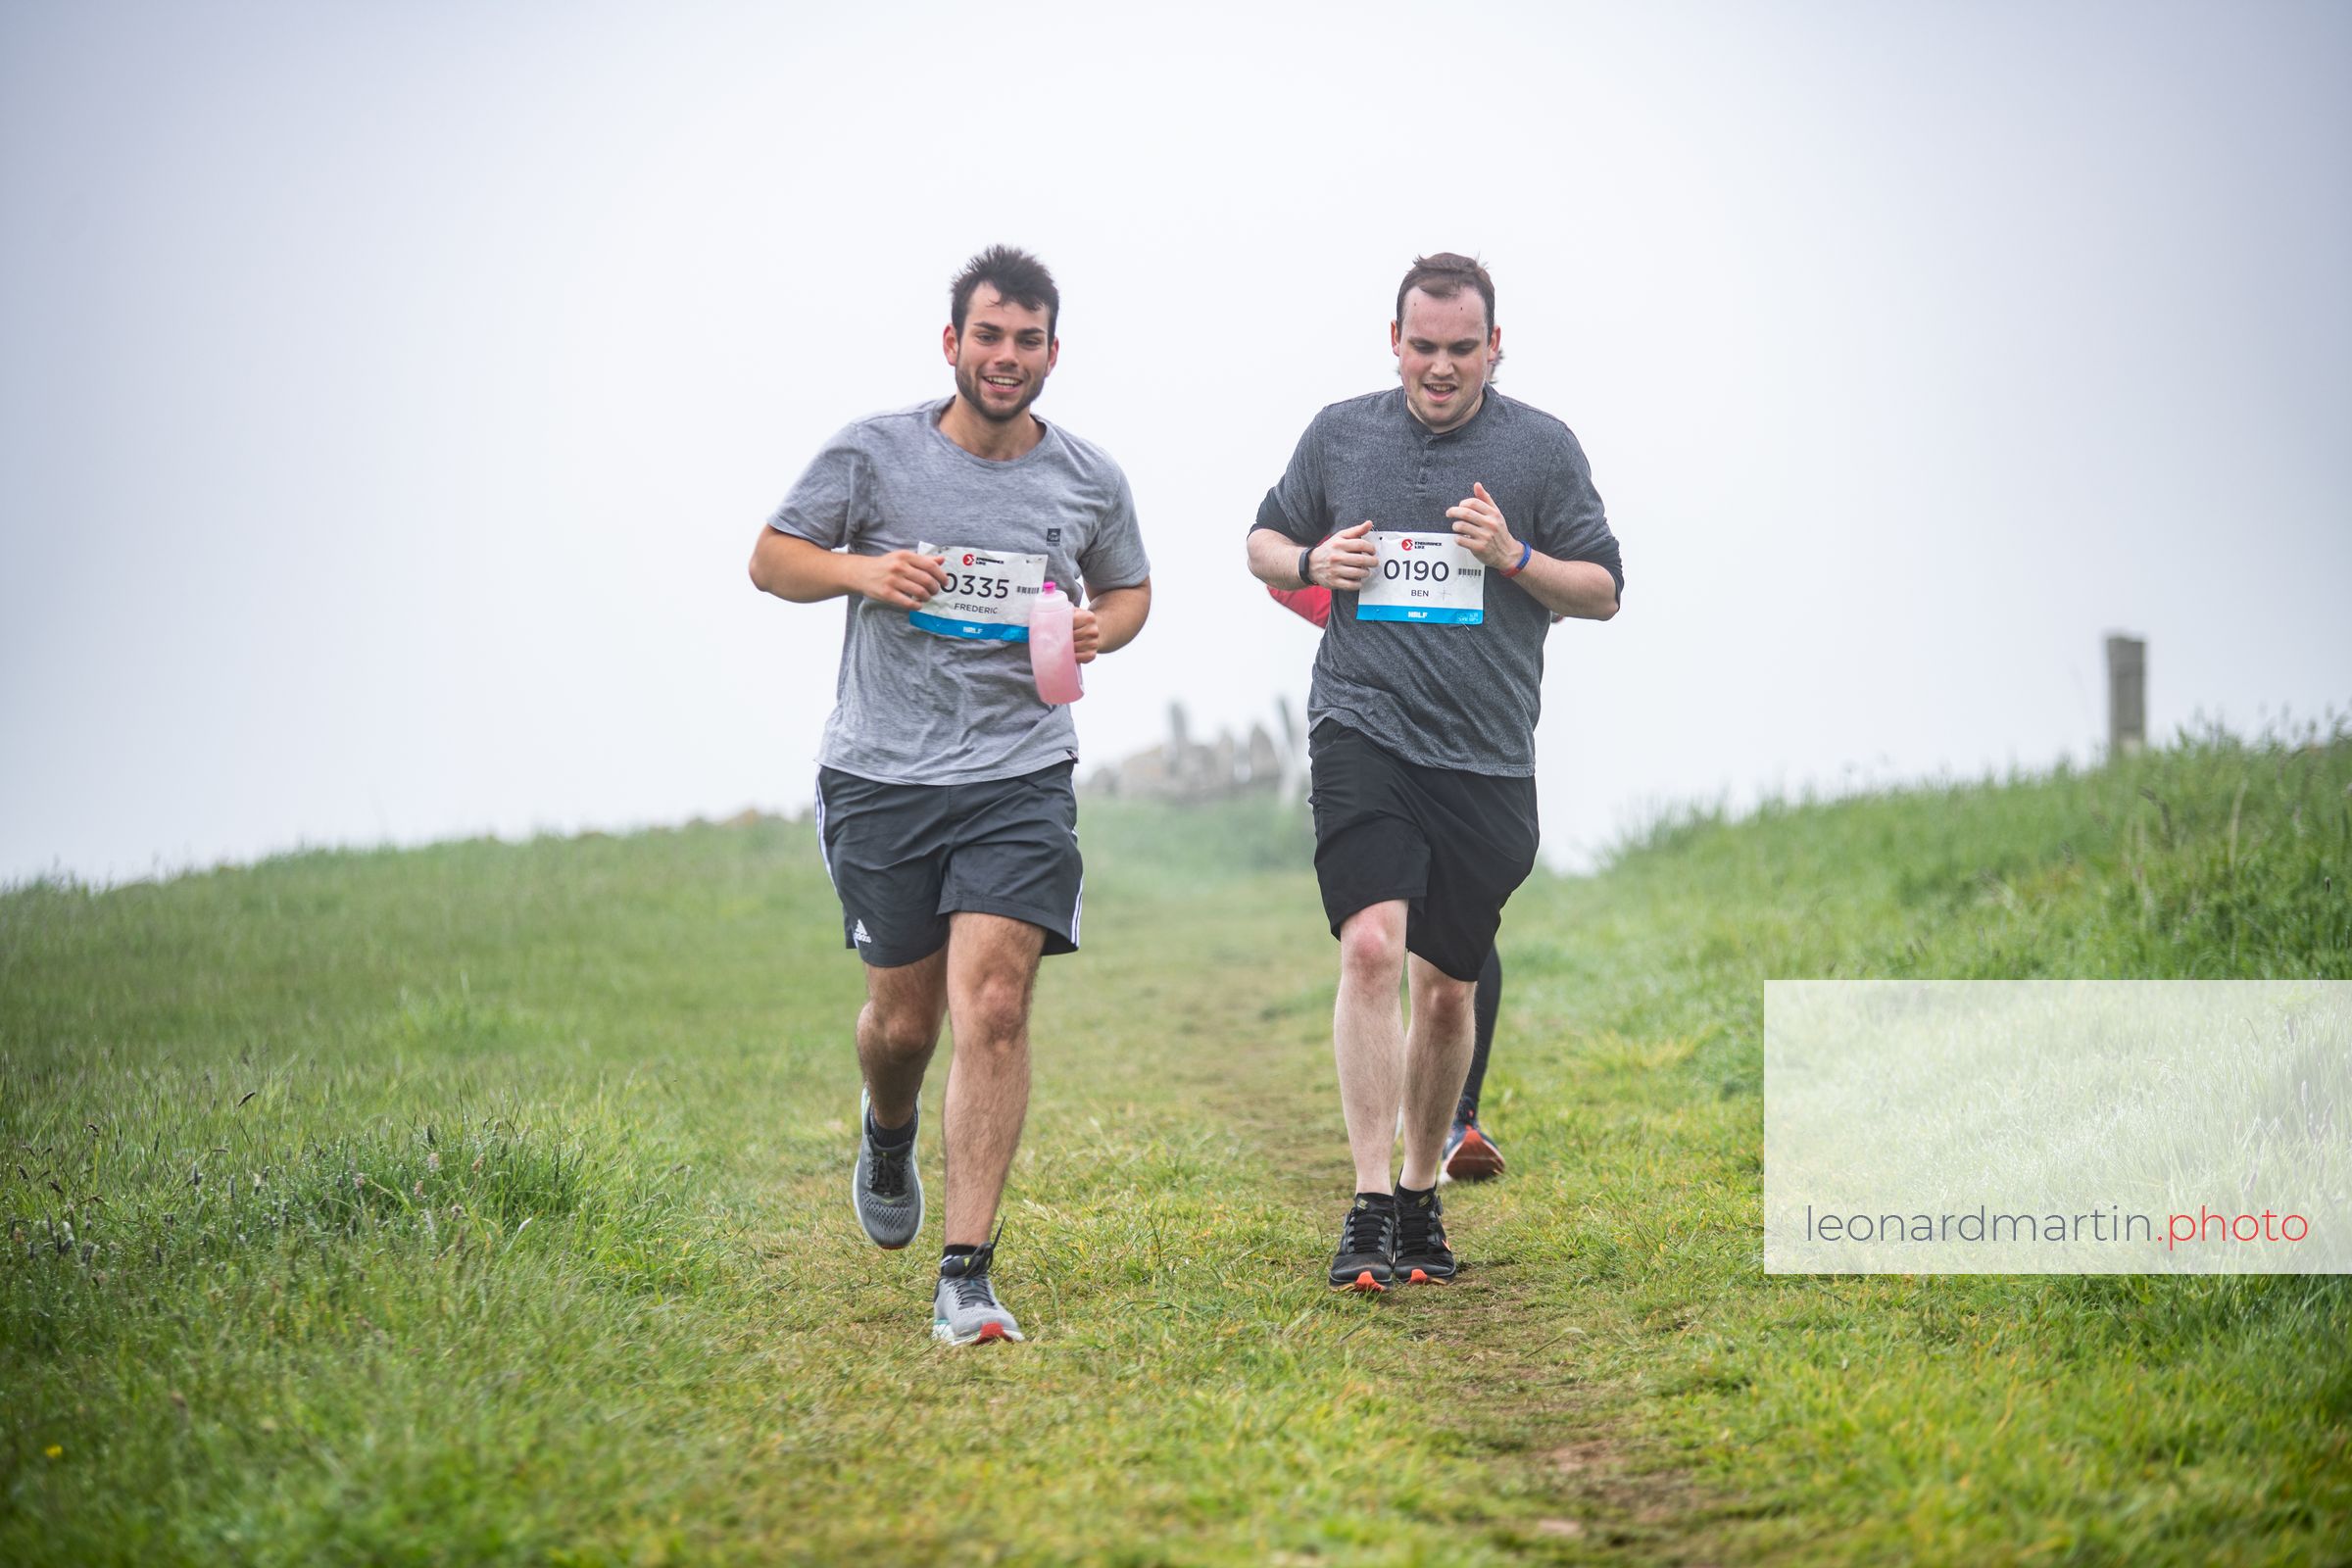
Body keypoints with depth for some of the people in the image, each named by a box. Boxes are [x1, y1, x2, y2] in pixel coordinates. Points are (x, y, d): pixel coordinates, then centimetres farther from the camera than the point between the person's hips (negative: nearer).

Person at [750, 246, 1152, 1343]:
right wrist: (863, 569, -15)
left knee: (992, 1006, -15)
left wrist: (1103, 629, -2)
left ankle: (965, 1276, -12)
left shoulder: (1090, 480, 4)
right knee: (904, 1016, 8)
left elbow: (1130, 589, 22)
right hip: (881, 774, 0)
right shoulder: (873, 452, -2)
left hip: (1020, 777, 0)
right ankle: (888, 1133, 46)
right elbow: (770, 558, 5)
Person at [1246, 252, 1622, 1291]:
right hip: (1362, 730, -1)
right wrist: (1311, 563, -2)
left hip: (1485, 757, 1)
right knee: (1372, 948, -19)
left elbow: (1603, 591, 6)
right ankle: (1368, 1207, -19)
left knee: (1448, 987, 8)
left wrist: (1513, 557, -12)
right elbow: (1264, 542, 21)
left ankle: (1421, 1196, 27)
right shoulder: (1338, 434, 8)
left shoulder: (1542, 447, 5)